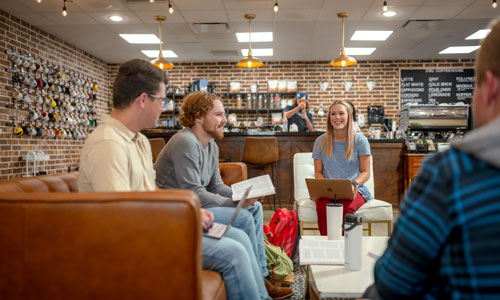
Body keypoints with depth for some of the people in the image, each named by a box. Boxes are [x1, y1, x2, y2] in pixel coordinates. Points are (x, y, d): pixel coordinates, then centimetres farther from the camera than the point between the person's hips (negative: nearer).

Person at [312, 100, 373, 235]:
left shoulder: (360, 140, 6)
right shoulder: (320, 142, 11)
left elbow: (365, 172, 5)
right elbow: (318, 172, 13)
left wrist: (354, 184, -16)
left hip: (353, 190, -1)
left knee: (345, 208, -36)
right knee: (323, 207, -34)